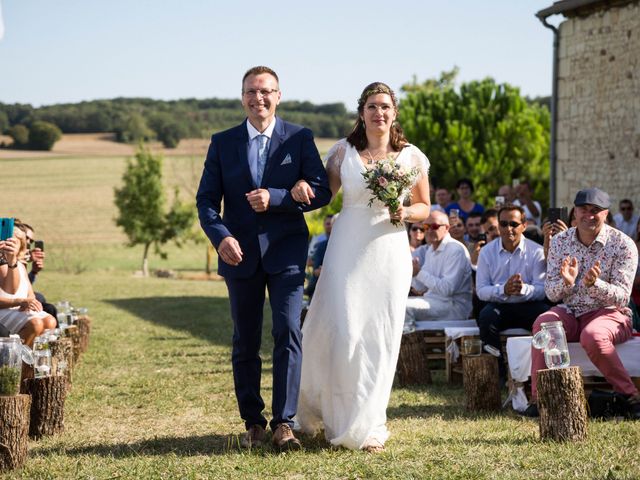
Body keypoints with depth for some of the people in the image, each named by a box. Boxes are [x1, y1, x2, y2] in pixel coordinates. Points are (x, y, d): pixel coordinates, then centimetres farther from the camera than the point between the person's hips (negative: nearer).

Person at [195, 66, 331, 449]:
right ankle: (253, 422, 18)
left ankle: (284, 422, -9)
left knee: (288, 334, -12)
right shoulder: (223, 143, 5)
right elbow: (206, 199, 1)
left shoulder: (300, 138, 1)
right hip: (240, 253, 2)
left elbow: (322, 191, -5)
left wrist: (275, 198, -19)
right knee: (246, 343, 9)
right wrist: (220, 236, -18)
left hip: (286, 250, -2)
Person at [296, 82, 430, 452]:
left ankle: (368, 425, 16)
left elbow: (424, 207, 12)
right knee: (344, 334, -8)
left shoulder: (411, 156, 5)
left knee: (381, 337, 2)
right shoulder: (343, 151, 3)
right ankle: (336, 414, 15)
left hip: (389, 252, 1)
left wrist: (405, 213, -8)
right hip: (348, 250, -1)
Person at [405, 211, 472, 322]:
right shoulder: (431, 250, 15)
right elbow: (421, 288, 15)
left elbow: (447, 289, -22)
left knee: (404, 306, -25)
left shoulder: (456, 250, -13)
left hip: (454, 305, -9)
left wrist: (419, 273, -20)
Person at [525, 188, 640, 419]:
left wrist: (595, 284, -33)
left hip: (610, 314, -3)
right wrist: (566, 282, -23)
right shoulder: (560, 241, 3)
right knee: (543, 323, -29)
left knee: (592, 336, -36)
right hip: (570, 313, 3)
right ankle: (538, 397, -22)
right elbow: (551, 294, 1)